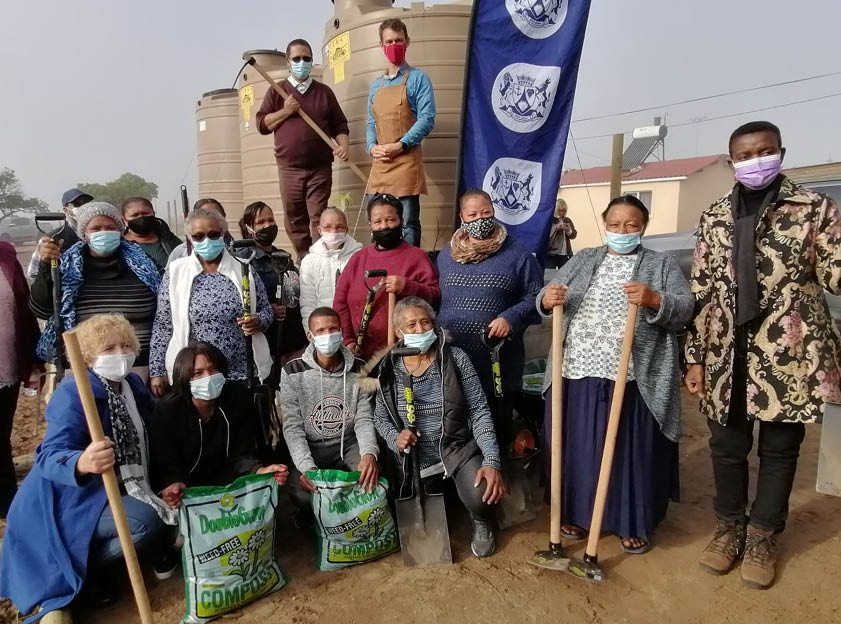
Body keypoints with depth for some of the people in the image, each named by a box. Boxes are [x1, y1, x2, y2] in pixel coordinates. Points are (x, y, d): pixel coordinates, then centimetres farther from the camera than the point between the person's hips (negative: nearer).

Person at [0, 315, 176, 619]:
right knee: (146, 521, -29)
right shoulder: (73, 392, -21)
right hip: (76, 499, -8)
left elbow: (147, 439, 13)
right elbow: (49, 456, -31)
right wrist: (81, 463, -52)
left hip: (121, 490, 8)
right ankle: (88, 567, -2)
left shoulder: (134, 384, 3)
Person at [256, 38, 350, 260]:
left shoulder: (324, 91, 12)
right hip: (289, 168, 1)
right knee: (294, 221, 4)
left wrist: (343, 145, -7)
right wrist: (285, 112, -6)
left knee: (318, 219, -5)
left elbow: (339, 124, 12)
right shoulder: (277, 91, 11)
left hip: (320, 167, -1)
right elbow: (261, 124, 7)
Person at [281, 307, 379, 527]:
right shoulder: (293, 372, -12)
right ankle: (311, 516, 13)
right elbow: (293, 426, -12)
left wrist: (369, 453, -29)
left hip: (348, 444, 2)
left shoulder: (359, 369, -5)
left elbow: (364, 419, -7)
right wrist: (306, 466, -29)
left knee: (372, 481, -23)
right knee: (304, 496, -27)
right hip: (310, 447, -2)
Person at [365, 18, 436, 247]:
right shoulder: (376, 85, 20)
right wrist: (372, 147, -1)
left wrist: (400, 145, -16)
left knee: (408, 223, -5)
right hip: (379, 163, 6)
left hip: (406, 161, -6)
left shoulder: (418, 78, 3)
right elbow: (371, 123, 20)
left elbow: (427, 118, -8)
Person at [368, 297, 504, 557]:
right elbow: (380, 417, 8)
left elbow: (479, 411, -12)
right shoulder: (388, 369, -4)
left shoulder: (455, 358, -12)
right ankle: (439, 493, 46)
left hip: (459, 448, -3)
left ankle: (482, 524, 9)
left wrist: (491, 462, -22)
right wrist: (395, 438, -15)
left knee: (481, 497, -30)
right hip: (415, 458, 3)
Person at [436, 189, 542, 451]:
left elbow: (536, 297, -1)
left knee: (497, 431, 9)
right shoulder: (446, 255, 12)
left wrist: (510, 318, -17)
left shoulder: (517, 255, -1)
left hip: (498, 363, -3)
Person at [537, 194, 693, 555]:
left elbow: (684, 310, -6)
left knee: (632, 452, 7)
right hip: (579, 374, 2)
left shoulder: (662, 265, 6)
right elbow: (546, 300, 7)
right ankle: (578, 514, 29)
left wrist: (654, 300, -26)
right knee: (579, 447, 10)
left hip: (633, 381, -2)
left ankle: (634, 524, 26)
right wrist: (547, 301, -17)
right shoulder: (582, 260, 13)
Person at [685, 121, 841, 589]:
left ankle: (763, 536, 30)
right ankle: (730, 527, 33)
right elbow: (700, 291, 6)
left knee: (780, 448, 11)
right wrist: (695, 357, 3)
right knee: (727, 444, 12)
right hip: (728, 354, 2)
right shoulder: (715, 218, 7)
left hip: (789, 354, -2)